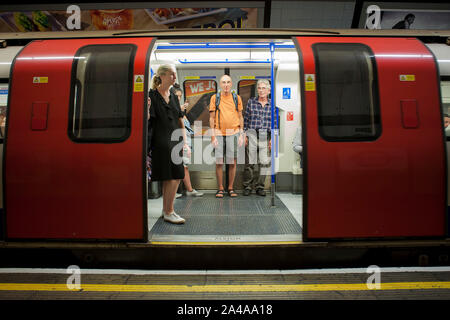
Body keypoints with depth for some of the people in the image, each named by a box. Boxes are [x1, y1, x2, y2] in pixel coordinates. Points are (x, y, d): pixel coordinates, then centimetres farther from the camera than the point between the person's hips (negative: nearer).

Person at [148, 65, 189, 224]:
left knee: (169, 178, 10)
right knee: (175, 176, -11)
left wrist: (184, 142, 13)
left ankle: (166, 210, 21)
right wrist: (146, 108, -32)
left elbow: (180, 121, 18)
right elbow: (147, 118, -11)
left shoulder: (173, 97, 17)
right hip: (161, 141, -7)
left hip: (174, 141, 7)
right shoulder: (152, 95, -4)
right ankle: (169, 212, -1)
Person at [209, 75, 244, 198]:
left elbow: (240, 117, 11)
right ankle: (220, 189, 11)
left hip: (233, 133, 1)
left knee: (232, 162, 2)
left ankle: (231, 188, 13)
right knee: (218, 162, 0)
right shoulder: (215, 98, 5)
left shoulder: (237, 98, 8)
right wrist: (213, 136, -4)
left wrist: (241, 135, 3)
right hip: (219, 134, -1)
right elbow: (211, 118, 4)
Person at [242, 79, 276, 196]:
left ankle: (259, 187, 13)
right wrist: (244, 134, 1)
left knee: (264, 162, 0)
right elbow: (246, 119, 7)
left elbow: (274, 123, 7)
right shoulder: (251, 102, 4)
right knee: (250, 161, -1)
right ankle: (247, 186, 11)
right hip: (252, 135, -1)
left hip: (265, 137, 1)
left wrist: (272, 138, 1)